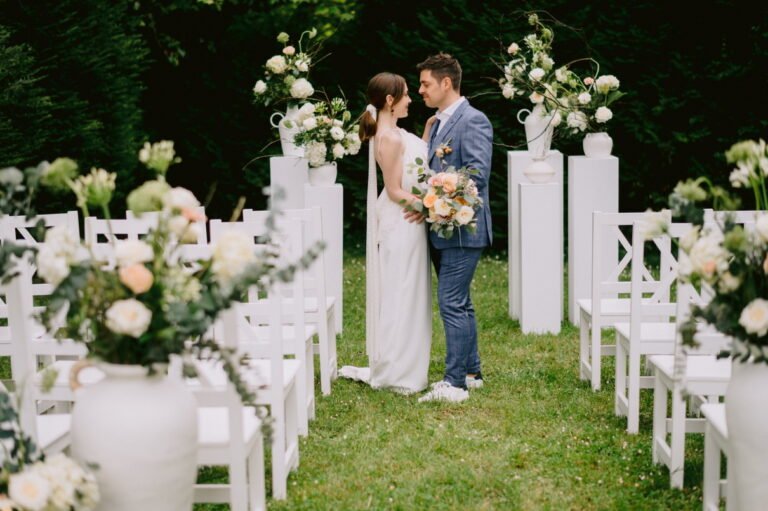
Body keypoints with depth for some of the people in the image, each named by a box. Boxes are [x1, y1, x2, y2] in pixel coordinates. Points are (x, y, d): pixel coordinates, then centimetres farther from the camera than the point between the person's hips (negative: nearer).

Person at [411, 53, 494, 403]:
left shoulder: (473, 121, -12)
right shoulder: (437, 123, 17)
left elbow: (478, 175, -20)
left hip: (462, 229, -9)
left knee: (452, 303, -10)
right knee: (459, 303, 15)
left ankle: (455, 383, -5)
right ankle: (471, 371, 25)